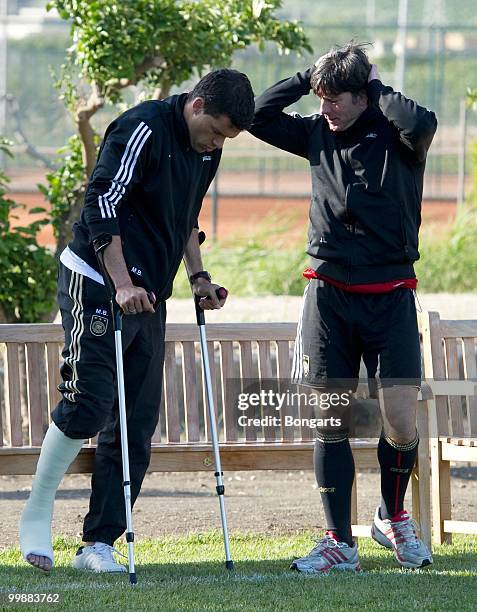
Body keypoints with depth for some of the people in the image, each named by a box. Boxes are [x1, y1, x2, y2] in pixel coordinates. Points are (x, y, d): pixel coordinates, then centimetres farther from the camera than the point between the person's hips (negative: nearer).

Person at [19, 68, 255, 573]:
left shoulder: (206, 151, 12)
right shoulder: (143, 130, -15)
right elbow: (101, 204, -19)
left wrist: (197, 275, 15)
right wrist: (122, 284, -24)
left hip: (149, 296, 8)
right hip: (97, 284, -8)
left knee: (136, 427, 3)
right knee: (88, 406, -17)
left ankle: (99, 545, 6)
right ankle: (36, 516, 0)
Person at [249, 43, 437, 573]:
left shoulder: (394, 136, -5)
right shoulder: (319, 135, 8)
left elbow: (422, 124, -27)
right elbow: (259, 116, 6)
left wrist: (376, 87, -12)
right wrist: (310, 75, 1)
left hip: (389, 296, -3)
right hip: (329, 295, 3)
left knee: (400, 424, -8)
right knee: (330, 424, 0)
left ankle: (392, 518, 19)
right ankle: (340, 544, 7)